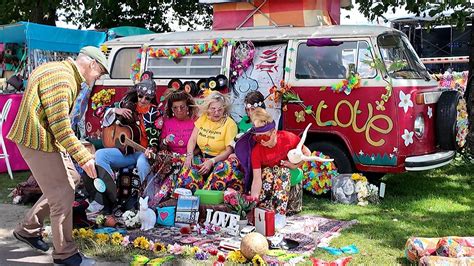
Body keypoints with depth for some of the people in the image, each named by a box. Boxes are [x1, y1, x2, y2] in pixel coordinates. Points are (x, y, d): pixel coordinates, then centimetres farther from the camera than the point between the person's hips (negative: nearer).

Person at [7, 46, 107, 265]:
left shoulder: (59, 70, 13)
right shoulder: (62, 79, -22)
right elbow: (61, 127, -25)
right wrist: (84, 157, -23)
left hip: (44, 138, 11)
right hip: (38, 141, -11)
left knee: (71, 179, 16)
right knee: (63, 195, -5)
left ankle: (28, 229, 25)